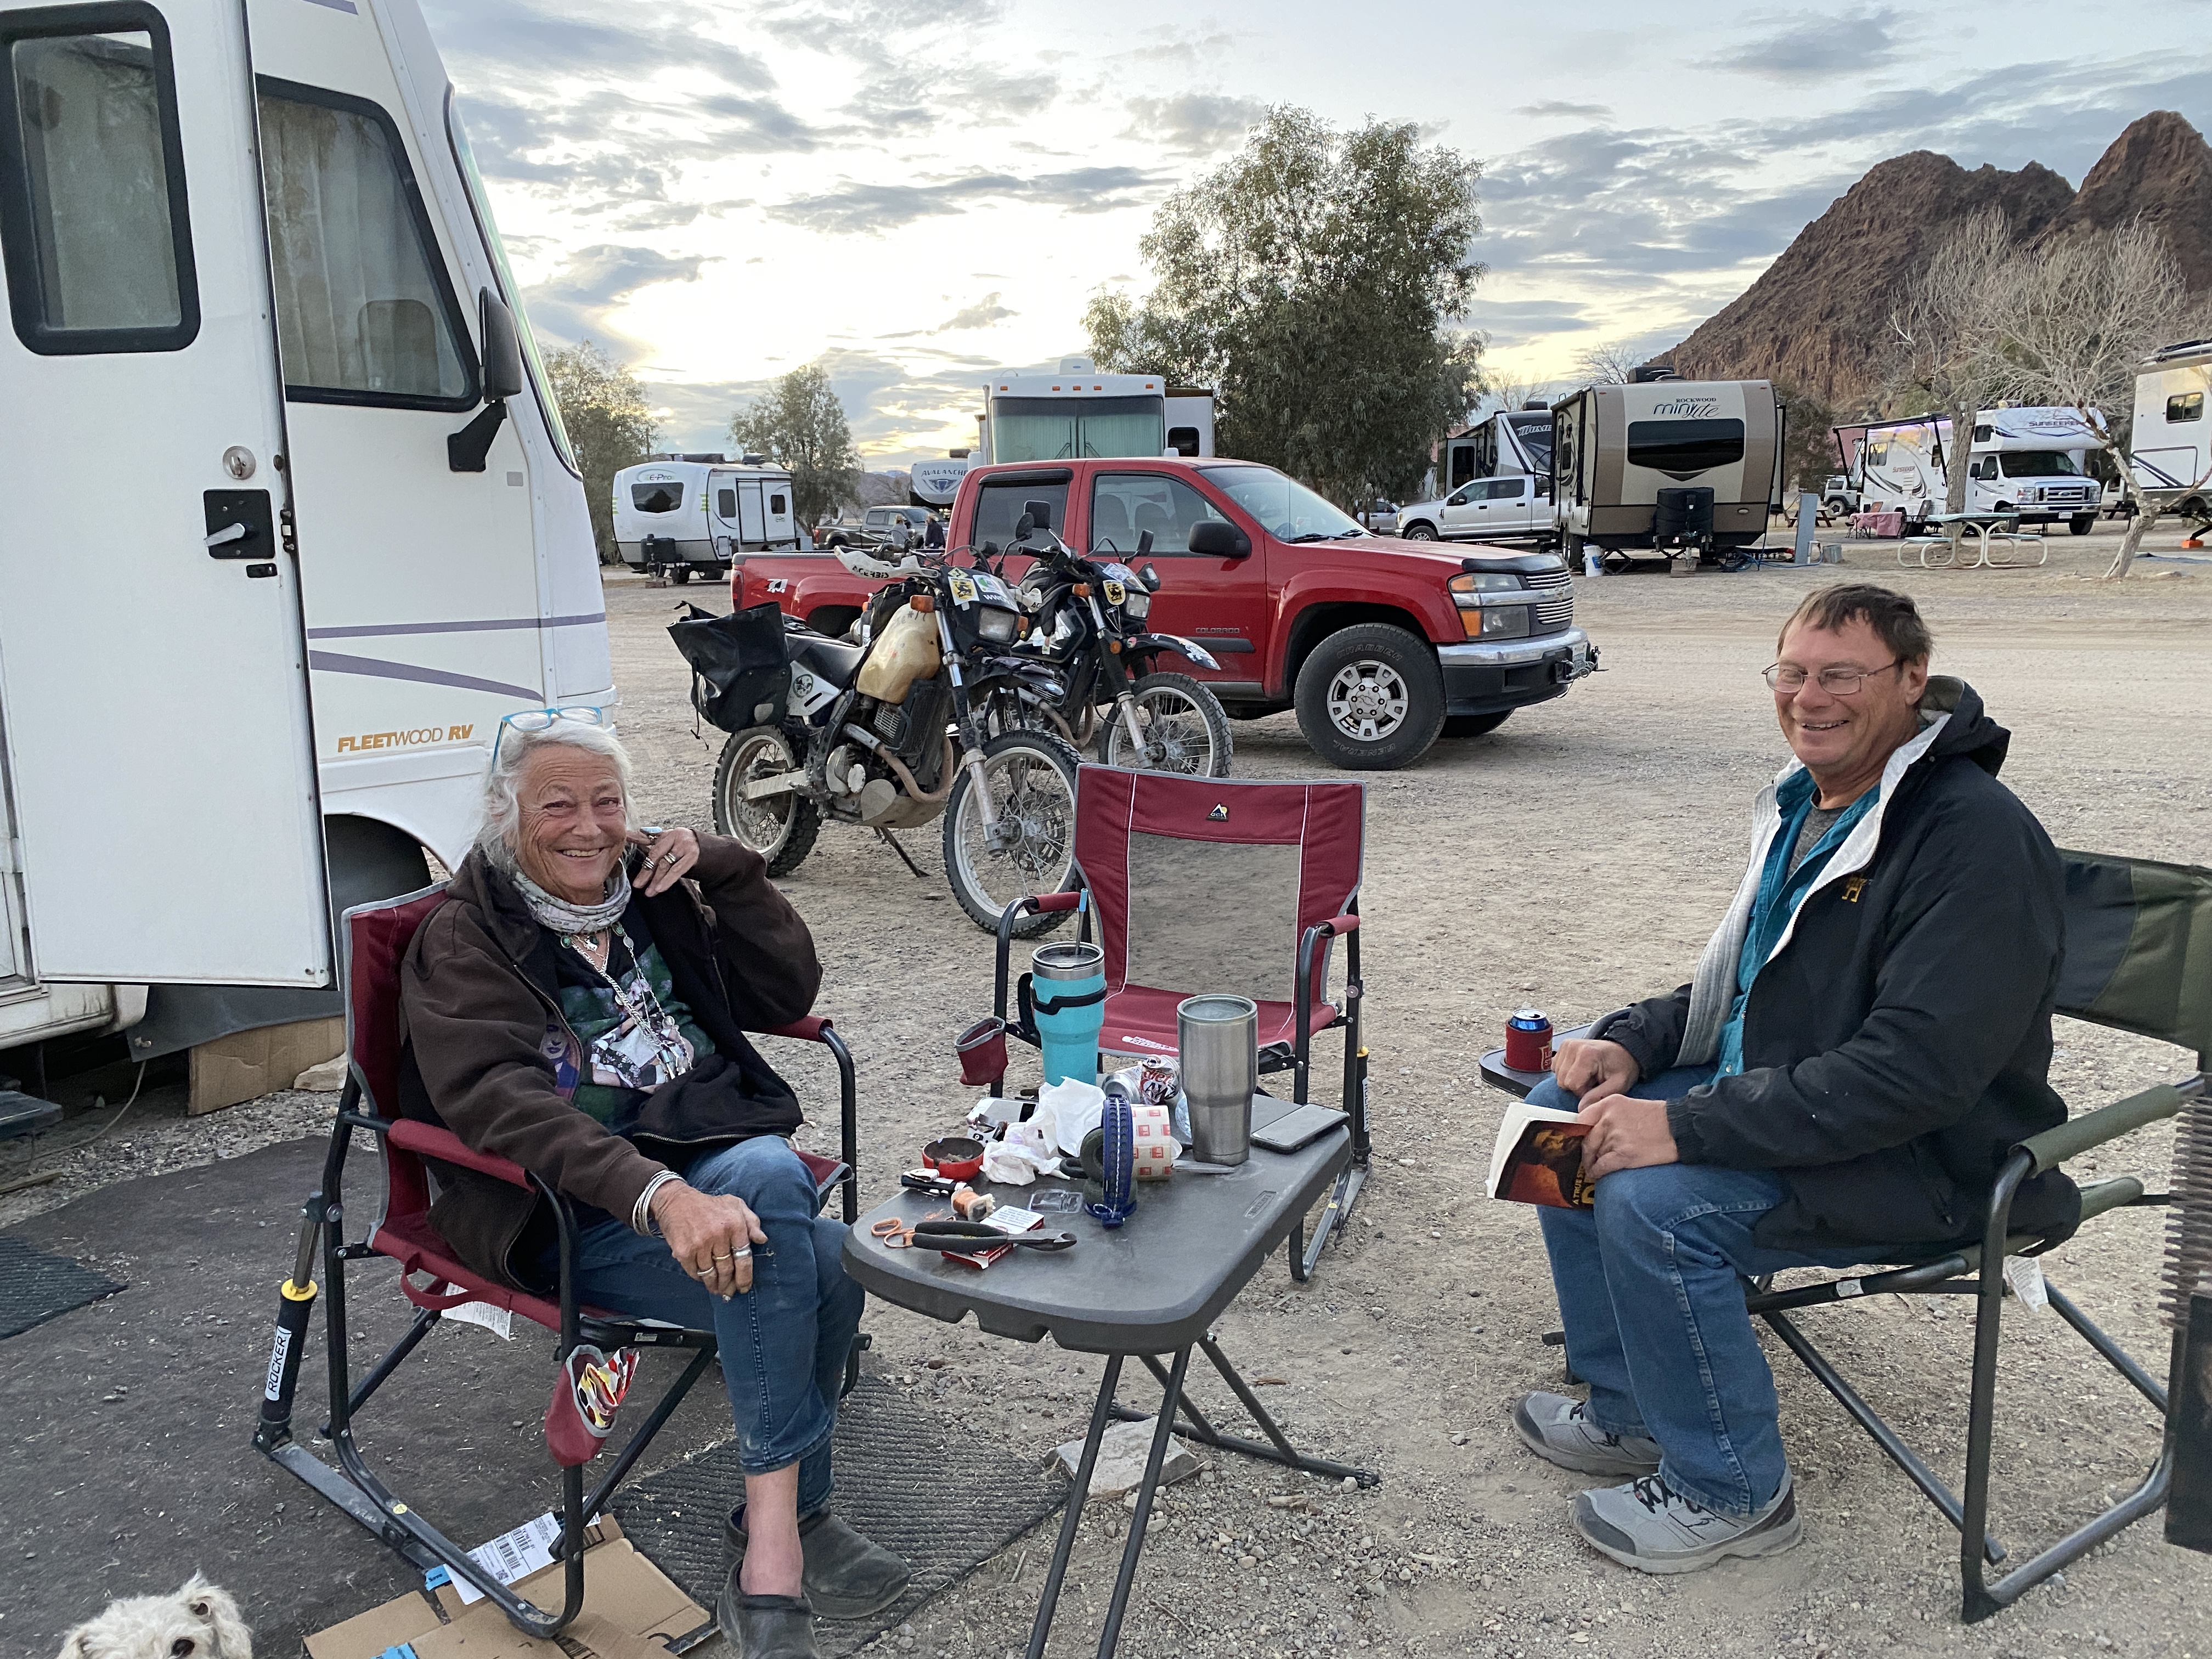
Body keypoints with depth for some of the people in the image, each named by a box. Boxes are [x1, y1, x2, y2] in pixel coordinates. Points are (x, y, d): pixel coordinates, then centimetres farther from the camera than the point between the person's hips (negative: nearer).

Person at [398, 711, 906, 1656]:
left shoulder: (650, 893, 17)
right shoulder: (463, 940, -1)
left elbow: (787, 994, 15)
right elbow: (506, 1105, -18)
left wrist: (720, 868, 2)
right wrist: (658, 1196, -34)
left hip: (716, 1159, 5)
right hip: (572, 1212, -5)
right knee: (769, 1177, -33)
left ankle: (773, 1539, -13)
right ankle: (786, 1530, -25)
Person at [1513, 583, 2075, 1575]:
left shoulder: (1976, 838, -23)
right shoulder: (1806, 804, 7)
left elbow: (1917, 1070, -30)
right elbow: (1741, 986, 17)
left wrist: (1686, 1126, -32)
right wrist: (1633, 1044, -3)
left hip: (1931, 1160, -9)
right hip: (1777, 1091, 10)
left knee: (1654, 1202, -28)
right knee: (1564, 1110, 3)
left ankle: (1731, 1490, -3)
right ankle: (1628, 1411, 15)